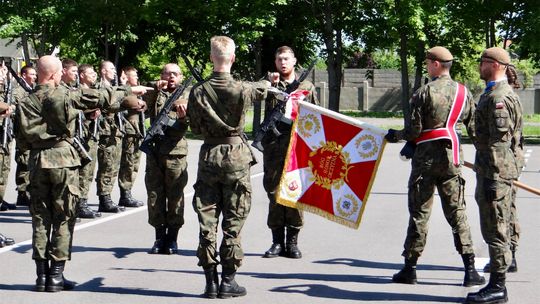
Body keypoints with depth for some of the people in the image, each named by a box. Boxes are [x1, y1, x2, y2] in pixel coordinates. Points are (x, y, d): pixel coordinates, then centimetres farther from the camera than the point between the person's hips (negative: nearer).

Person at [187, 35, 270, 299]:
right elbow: (263, 88, 13)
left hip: (209, 156, 2)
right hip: (236, 158, -2)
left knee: (207, 221, 6)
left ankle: (210, 280, 7)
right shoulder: (241, 89, -9)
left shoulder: (198, 91, -4)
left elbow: (195, 128, 3)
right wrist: (267, 82, 36)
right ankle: (228, 280, 6)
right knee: (233, 222, 4)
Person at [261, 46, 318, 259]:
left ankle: (292, 242, 6)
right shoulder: (270, 85, 11)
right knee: (274, 192, 1)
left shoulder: (306, 87, 12)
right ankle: (277, 241, 8)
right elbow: (268, 110, -6)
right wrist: (272, 86, -17)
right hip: (274, 146, 0)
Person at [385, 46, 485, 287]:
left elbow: (415, 130, -10)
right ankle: (470, 269, 1)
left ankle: (409, 268, 9)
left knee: (419, 213, 3)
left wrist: (395, 136, 9)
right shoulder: (463, 92, 5)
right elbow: (474, 127, 8)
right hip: (451, 158, 4)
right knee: (457, 212, 7)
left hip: (426, 157, -4)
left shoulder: (424, 92, -9)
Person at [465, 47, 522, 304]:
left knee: (495, 230, -6)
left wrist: (492, 179, -21)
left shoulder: (498, 97, -16)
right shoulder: (493, 94, 17)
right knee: (494, 229, 14)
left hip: (495, 172, -11)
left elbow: (499, 141, -20)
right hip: (489, 170, 11)